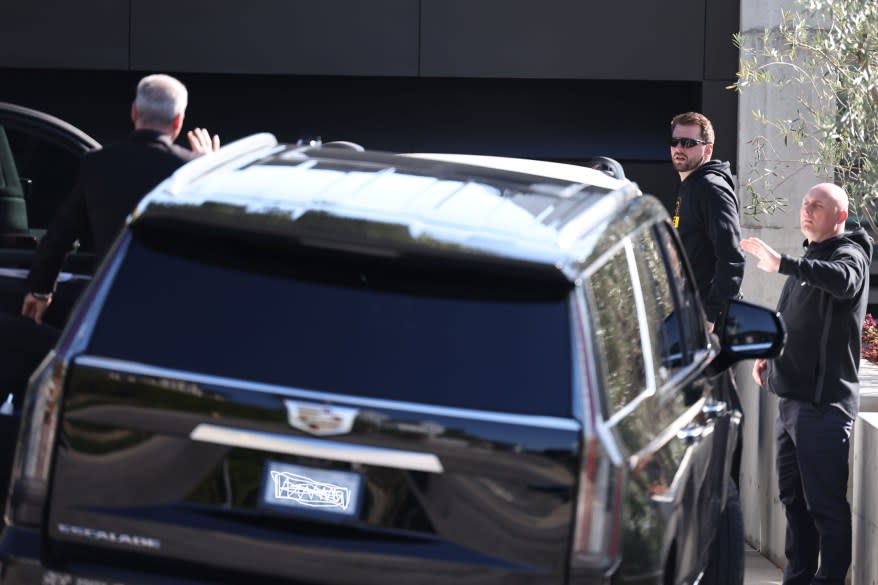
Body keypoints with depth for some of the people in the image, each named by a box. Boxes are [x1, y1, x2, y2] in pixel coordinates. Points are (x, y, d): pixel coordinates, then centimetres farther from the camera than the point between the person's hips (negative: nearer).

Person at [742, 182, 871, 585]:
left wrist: (781, 263, -40)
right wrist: (768, 355, 16)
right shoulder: (809, 260, 20)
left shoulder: (849, 254, -8)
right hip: (791, 397, 9)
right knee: (794, 497, 14)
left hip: (824, 402, -9)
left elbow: (843, 280, -34)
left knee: (826, 503, -7)